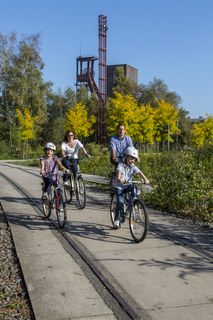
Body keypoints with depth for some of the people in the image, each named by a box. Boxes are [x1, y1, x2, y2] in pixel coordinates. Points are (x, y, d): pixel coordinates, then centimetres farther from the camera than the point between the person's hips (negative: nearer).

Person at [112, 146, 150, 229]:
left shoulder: (133, 167, -4)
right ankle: (118, 219, -6)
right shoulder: (121, 165, -15)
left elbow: (139, 173, -19)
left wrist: (145, 179, -38)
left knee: (135, 188, -28)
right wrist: (119, 179, -57)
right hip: (119, 186, -3)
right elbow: (119, 172, -35)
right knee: (120, 201, -19)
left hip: (127, 185, 3)